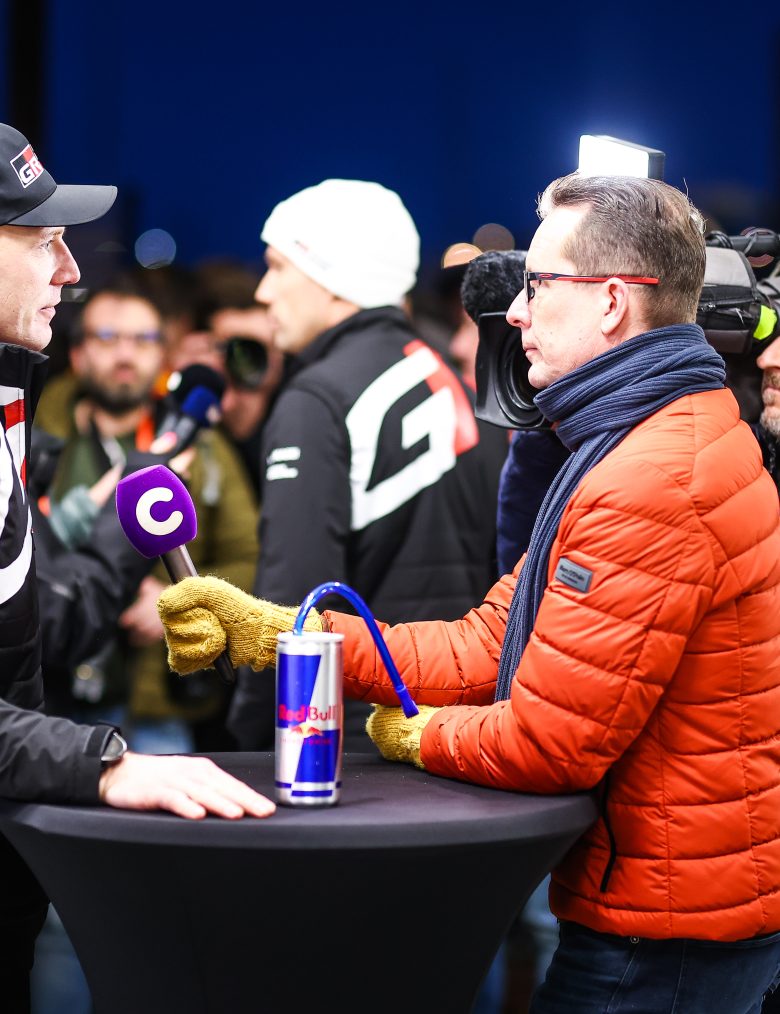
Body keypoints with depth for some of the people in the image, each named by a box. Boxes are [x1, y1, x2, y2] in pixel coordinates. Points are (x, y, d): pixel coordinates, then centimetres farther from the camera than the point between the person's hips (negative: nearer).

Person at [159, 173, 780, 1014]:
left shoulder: (654, 485, -23)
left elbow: (549, 744, -23)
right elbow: (489, 645, 10)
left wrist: (416, 734, -1)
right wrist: (270, 630, 2)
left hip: (665, 942, -10)